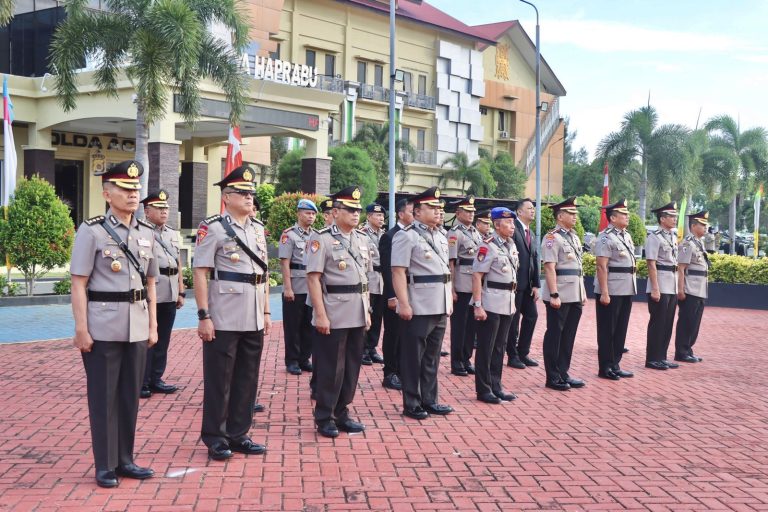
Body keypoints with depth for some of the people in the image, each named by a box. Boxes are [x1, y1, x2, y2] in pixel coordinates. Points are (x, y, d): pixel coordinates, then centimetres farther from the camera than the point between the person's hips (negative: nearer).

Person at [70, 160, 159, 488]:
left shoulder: (146, 234, 9)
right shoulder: (91, 231, -6)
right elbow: (78, 284, -8)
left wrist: (153, 325, 11)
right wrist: (81, 330, -12)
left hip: (137, 328, 5)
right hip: (103, 328, -5)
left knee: (130, 396, 11)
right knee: (103, 398, 4)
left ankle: (125, 460, 23)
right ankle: (105, 466, 14)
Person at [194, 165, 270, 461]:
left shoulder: (258, 228, 13)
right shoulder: (213, 228, -7)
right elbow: (200, 274, -10)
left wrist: (266, 313, 13)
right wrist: (204, 316, -15)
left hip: (254, 321, 6)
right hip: (223, 321, -6)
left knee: (247, 380, 11)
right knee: (219, 381, 3)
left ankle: (238, 434, 23)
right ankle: (215, 438, 14)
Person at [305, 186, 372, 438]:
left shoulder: (362, 238, 12)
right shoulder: (322, 238, -10)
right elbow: (313, 278, -14)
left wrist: (367, 311, 14)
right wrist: (320, 315, -18)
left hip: (357, 315, 7)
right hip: (333, 317, -7)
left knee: (351, 367, 12)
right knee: (330, 369, 2)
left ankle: (341, 413, 25)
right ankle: (324, 418, 15)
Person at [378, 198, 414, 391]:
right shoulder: (389, 237, -9)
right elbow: (387, 269, -12)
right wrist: (391, 296, -16)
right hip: (395, 296, -6)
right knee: (393, 335, 2)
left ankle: (401, 371, 19)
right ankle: (390, 375, 10)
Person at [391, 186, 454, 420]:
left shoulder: (441, 237, 15)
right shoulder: (406, 236, -10)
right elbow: (398, 272, -16)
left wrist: (448, 301, 16)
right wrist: (404, 304, -22)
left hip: (439, 306, 8)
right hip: (417, 308, -8)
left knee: (432, 357, 15)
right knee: (413, 358, 3)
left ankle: (429, 401, 24)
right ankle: (412, 404, 12)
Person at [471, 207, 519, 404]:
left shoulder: (511, 245, 11)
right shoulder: (488, 246, -14)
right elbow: (477, 276, -17)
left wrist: (512, 301, 18)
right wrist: (477, 305, -21)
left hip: (507, 304, 8)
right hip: (490, 304, -8)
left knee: (500, 347, 14)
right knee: (486, 348, 1)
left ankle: (496, 386, 23)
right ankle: (483, 390, 9)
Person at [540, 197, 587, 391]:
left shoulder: (574, 237, 15)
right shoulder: (552, 238, -11)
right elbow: (550, 268, -17)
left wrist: (583, 293, 17)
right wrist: (554, 295, -22)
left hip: (575, 296, 8)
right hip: (560, 297, -8)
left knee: (568, 336, 13)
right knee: (554, 335, 2)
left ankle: (563, 373, 23)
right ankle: (553, 378, 9)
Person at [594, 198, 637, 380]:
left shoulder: (626, 236, 13)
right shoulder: (606, 237, -14)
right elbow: (602, 266, -18)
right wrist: (604, 293, -21)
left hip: (627, 290, 8)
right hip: (611, 291, -8)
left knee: (621, 329, 13)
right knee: (607, 330, 2)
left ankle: (615, 365, 22)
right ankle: (605, 368, 10)